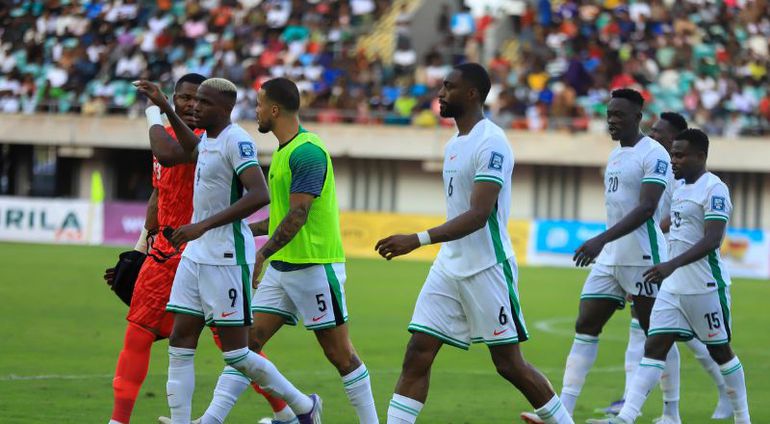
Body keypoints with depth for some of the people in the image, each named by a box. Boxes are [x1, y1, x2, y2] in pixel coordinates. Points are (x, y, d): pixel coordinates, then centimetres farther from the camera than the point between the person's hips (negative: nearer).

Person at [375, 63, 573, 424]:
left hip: (487, 268, -8)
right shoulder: (454, 145, 13)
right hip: (449, 267, 8)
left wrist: (418, 240, -32)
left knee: (509, 363, 0)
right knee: (417, 355, -1)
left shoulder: (491, 143, -16)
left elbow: (478, 215, -24)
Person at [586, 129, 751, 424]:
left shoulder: (714, 189, -15)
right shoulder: (680, 186, 13)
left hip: (706, 287, -8)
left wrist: (672, 265, -33)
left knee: (720, 350, 5)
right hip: (673, 287, 8)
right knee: (654, 348, -2)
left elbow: (712, 240, -24)